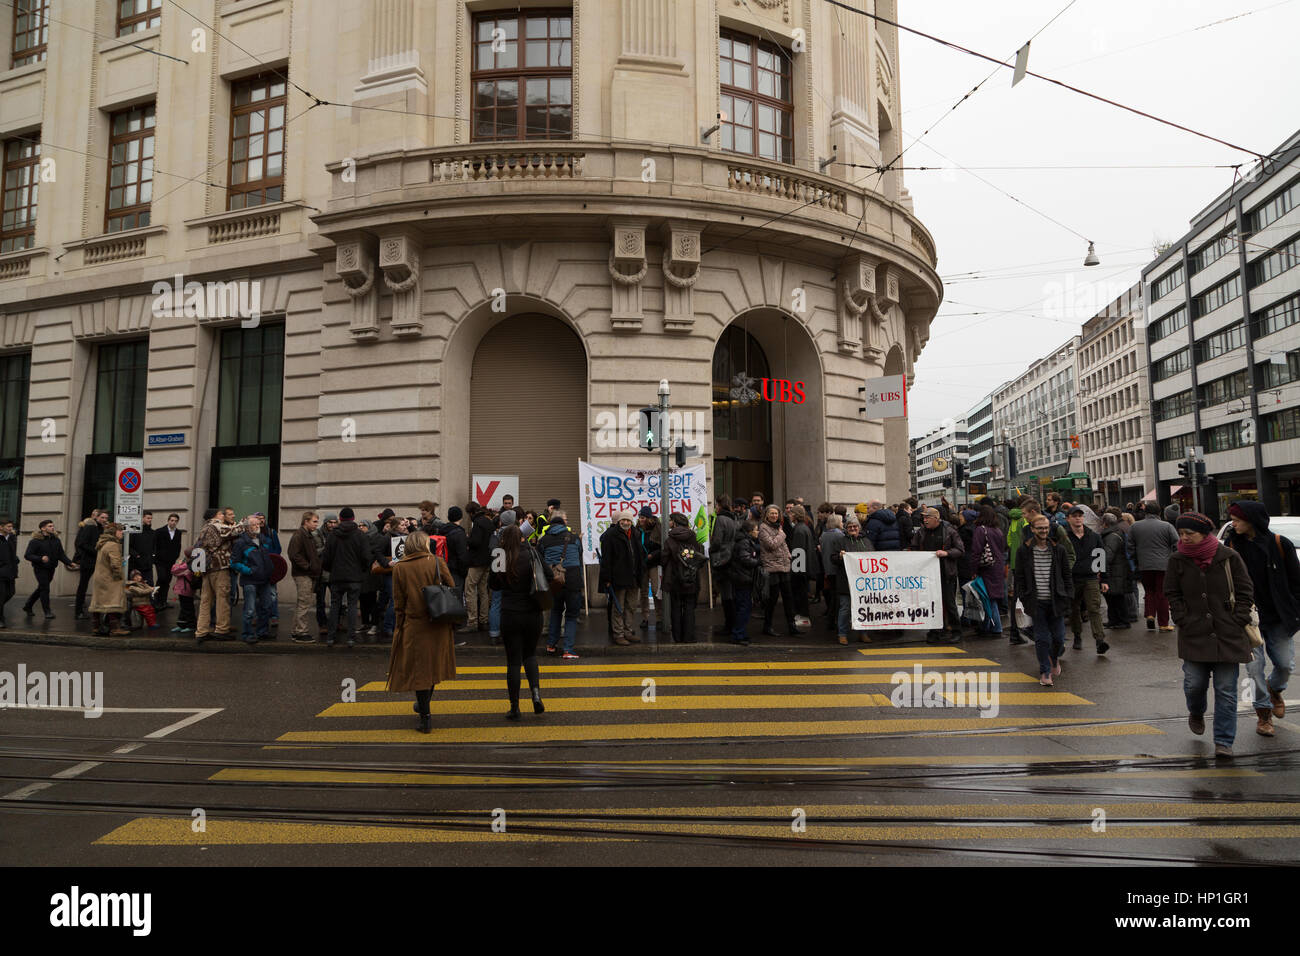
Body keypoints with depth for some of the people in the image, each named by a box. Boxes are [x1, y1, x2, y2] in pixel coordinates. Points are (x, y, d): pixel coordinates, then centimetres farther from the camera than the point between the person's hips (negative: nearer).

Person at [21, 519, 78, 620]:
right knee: (45, 589, -8)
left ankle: (27, 606, 35)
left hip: (51, 569, 6)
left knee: (41, 589, 17)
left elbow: (61, 554, 7)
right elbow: (27, 555, -14)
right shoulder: (35, 541, -12)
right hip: (40, 569, -6)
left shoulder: (56, 540, 6)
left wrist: (70, 562, -7)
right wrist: (41, 559, -29)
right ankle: (47, 612, -2)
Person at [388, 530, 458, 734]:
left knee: (418, 669, 6)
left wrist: (398, 626, 8)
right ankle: (424, 704, 33)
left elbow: (398, 602, -1)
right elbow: (452, 589, -1)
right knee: (434, 663, 18)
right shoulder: (437, 562, -3)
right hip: (439, 625, 1)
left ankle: (425, 717, 5)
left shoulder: (399, 568, -3)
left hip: (414, 625, -1)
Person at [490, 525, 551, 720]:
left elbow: (494, 584, 7)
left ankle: (514, 708, 12)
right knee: (530, 654, 22)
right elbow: (549, 577, -6)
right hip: (533, 614, 1)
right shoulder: (532, 556, -9)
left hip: (510, 615, -1)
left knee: (513, 661, 7)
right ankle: (535, 691, 0)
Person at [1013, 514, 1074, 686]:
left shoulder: (1059, 549, 2)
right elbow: (1019, 578, 4)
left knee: (1058, 637, 5)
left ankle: (1055, 659, 37)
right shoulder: (1024, 551, 0)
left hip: (1056, 601, 1)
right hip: (1037, 602, -1)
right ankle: (1045, 672, 13)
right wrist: (1024, 599, -1)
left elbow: (1067, 575, 7)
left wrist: (1068, 598, 0)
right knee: (1041, 639, 1)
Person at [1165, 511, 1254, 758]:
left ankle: (1223, 742, 11)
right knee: (1194, 683, 1)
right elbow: (1171, 594, 7)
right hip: (1194, 635, 1)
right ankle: (1196, 713, 36)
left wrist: (1238, 621, -4)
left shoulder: (1229, 557, -3)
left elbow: (1245, 591, 3)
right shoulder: (1177, 560, 1)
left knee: (1226, 690, 2)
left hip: (1229, 636, -1)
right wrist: (1183, 621, -3)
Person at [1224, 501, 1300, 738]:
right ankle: (1263, 712, 14)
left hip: (1278, 618, 0)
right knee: (1254, 665, -2)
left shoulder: (1280, 544, -5)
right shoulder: (1232, 546, -3)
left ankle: (1275, 690, 38)